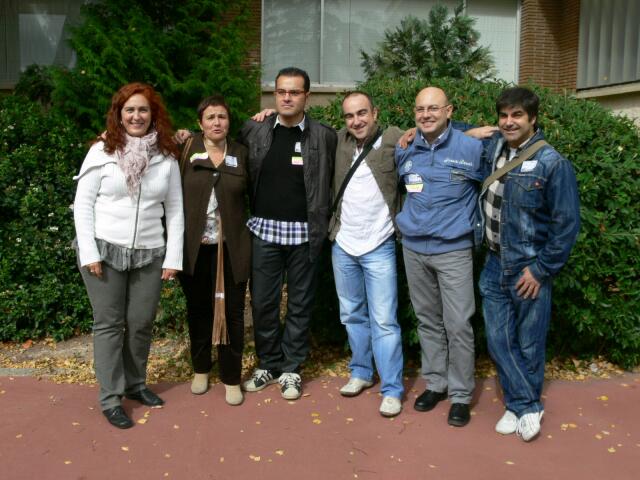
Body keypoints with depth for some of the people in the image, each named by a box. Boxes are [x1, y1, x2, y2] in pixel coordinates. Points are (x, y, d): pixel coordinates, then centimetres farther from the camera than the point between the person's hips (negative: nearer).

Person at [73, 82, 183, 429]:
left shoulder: (167, 157, 4)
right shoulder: (102, 151, -2)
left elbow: (174, 210, 5)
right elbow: (83, 203, -3)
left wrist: (173, 257, 0)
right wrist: (89, 252, -10)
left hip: (149, 254, 2)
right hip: (104, 250, -2)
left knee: (141, 323, 9)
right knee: (109, 324, 4)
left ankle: (135, 384, 31)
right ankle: (111, 398, 15)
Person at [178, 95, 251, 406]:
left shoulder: (241, 154, 4)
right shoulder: (187, 151, 0)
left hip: (231, 247, 0)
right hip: (194, 246, 0)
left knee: (232, 311, 4)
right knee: (198, 309, 14)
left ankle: (231, 378, 19)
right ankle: (201, 368, 33)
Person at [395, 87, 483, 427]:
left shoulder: (471, 149, -8)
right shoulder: (403, 151, 4)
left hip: (453, 250, -4)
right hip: (413, 249, 4)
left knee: (458, 325, -2)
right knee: (428, 321, 14)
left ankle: (460, 395, 13)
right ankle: (435, 383, 29)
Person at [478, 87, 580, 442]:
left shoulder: (552, 164, -12)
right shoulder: (493, 148, 2)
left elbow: (567, 223, -10)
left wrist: (541, 269, -11)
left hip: (529, 270, -5)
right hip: (494, 266, 5)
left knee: (528, 345, 9)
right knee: (499, 341, 8)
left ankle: (522, 405, 30)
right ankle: (526, 406, 25)